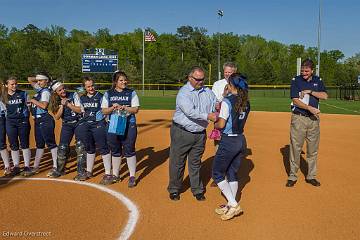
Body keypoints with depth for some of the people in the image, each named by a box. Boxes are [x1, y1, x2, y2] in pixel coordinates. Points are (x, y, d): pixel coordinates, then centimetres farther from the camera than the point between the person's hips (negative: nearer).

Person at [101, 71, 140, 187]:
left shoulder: (131, 93, 2)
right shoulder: (108, 94, 6)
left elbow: (135, 109, -5)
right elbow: (104, 111, 3)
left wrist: (123, 107, -19)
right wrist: (113, 107, -16)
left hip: (129, 125, -2)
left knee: (129, 150, -1)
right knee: (115, 150, 12)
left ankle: (132, 176, 8)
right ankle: (115, 174, 27)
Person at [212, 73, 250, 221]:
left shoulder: (227, 101, -16)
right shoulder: (246, 102, 6)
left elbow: (221, 124, -18)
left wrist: (214, 123, 4)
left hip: (228, 141, -8)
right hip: (241, 140, 8)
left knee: (217, 174, 8)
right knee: (232, 174, 18)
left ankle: (233, 205, 3)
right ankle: (230, 206, 25)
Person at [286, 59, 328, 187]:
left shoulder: (318, 80, 9)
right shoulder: (296, 80, -2)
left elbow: (324, 96, -2)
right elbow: (295, 100, -11)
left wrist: (310, 91, -12)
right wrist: (310, 108, -22)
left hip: (314, 119, 3)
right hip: (299, 118, -3)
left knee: (313, 150, 8)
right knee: (295, 148, -2)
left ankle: (311, 176, 20)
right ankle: (292, 176, 8)